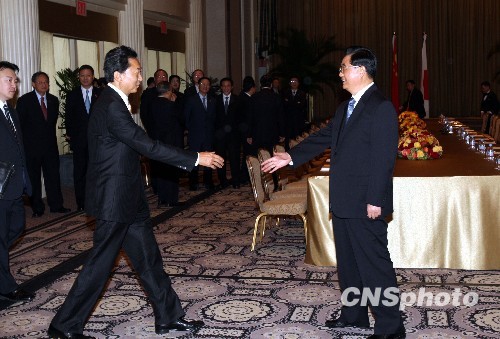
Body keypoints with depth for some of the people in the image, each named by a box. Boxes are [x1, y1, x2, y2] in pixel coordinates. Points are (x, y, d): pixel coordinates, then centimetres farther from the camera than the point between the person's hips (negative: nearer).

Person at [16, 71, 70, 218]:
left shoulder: (54, 100, 8)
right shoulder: (24, 101, -5)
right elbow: (20, 124, -3)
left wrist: (51, 136, 13)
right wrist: (25, 142, -5)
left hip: (50, 144, 4)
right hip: (32, 146, -4)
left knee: (53, 175, 6)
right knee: (34, 178, 3)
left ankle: (56, 205, 15)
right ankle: (37, 208, 11)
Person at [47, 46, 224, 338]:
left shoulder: (115, 103, 11)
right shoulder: (112, 106, -20)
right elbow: (147, 145, -24)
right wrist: (196, 159, -21)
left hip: (127, 199, 10)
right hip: (115, 201, -10)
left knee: (148, 258, 13)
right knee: (101, 263, 1)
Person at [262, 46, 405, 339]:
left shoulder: (381, 107, -15)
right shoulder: (346, 107, 15)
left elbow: (384, 157, -19)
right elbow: (324, 138, 17)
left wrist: (375, 200, -21)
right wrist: (291, 156, 8)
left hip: (365, 204, -10)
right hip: (344, 202, 10)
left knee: (374, 263, -2)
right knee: (348, 260, 19)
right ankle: (354, 314, 33)